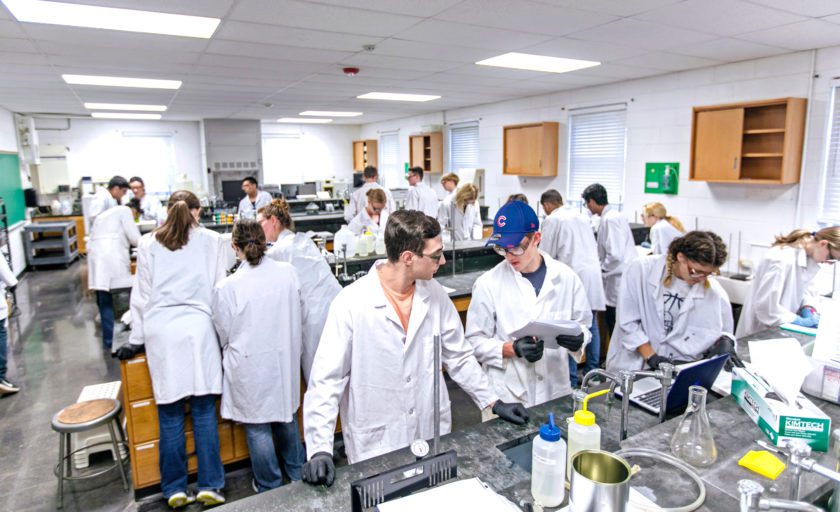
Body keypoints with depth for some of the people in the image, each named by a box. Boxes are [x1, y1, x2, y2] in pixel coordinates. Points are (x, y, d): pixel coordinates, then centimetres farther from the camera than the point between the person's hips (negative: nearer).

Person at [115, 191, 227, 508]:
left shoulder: (148, 244, 7)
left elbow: (142, 294, 9)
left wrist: (137, 338, 17)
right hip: (199, 328, -1)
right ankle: (209, 485, 12)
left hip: (161, 331, 1)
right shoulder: (211, 241, 4)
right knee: (204, 412, 6)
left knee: (170, 415, 9)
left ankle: (174, 489, 18)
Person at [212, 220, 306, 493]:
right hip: (286, 361, 4)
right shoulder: (289, 273, -11)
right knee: (286, 415, 24)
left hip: (250, 366, -4)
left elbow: (223, 335, -5)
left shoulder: (227, 287, -19)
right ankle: (297, 472, 42)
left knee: (257, 427, 14)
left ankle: (270, 487, 31)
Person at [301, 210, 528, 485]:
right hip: (375, 446, -4)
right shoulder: (351, 303, -18)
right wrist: (320, 448, -21)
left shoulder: (435, 294, -4)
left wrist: (493, 402, 5)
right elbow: (326, 379, -15)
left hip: (433, 436, 4)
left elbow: (459, 357, 7)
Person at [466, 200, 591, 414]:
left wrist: (578, 339, -16)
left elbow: (583, 323, 7)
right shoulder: (488, 283, -10)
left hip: (556, 391, 3)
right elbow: (475, 341, -5)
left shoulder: (566, 277, -4)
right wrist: (513, 349, -21)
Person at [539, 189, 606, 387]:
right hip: (592, 272, 7)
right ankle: (592, 370, 23)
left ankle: (571, 378, 3)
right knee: (591, 325, 14)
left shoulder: (552, 220, -2)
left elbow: (546, 254, -2)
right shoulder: (580, 216, 18)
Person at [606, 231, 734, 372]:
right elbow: (628, 322, -9)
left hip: (681, 369, 3)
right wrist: (651, 357, -14)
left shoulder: (714, 291, -4)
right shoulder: (640, 269, -10)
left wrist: (724, 341, -10)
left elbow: (722, 330, 11)